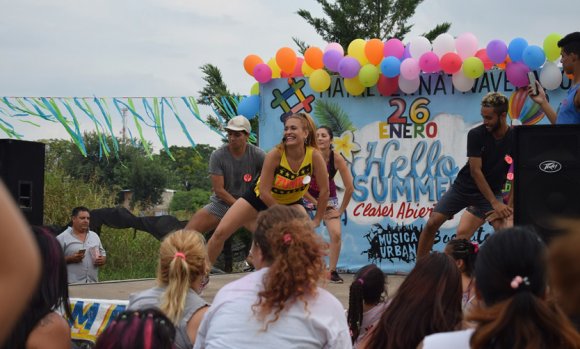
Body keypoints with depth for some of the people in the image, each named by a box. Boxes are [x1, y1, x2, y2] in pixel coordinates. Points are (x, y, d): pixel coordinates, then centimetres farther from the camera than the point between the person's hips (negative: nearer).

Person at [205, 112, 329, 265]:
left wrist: (317, 219, -11)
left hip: (291, 203, 2)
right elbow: (264, 192, -24)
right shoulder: (275, 154, -31)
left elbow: (324, 190, -16)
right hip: (260, 198, -1)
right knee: (221, 232, -7)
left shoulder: (314, 156, -27)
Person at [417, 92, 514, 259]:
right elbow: (475, 171, -20)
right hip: (464, 187, 1)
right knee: (432, 223, -4)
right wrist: (494, 203, -24)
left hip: (490, 191, -1)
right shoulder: (476, 135, -17)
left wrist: (509, 207, -27)